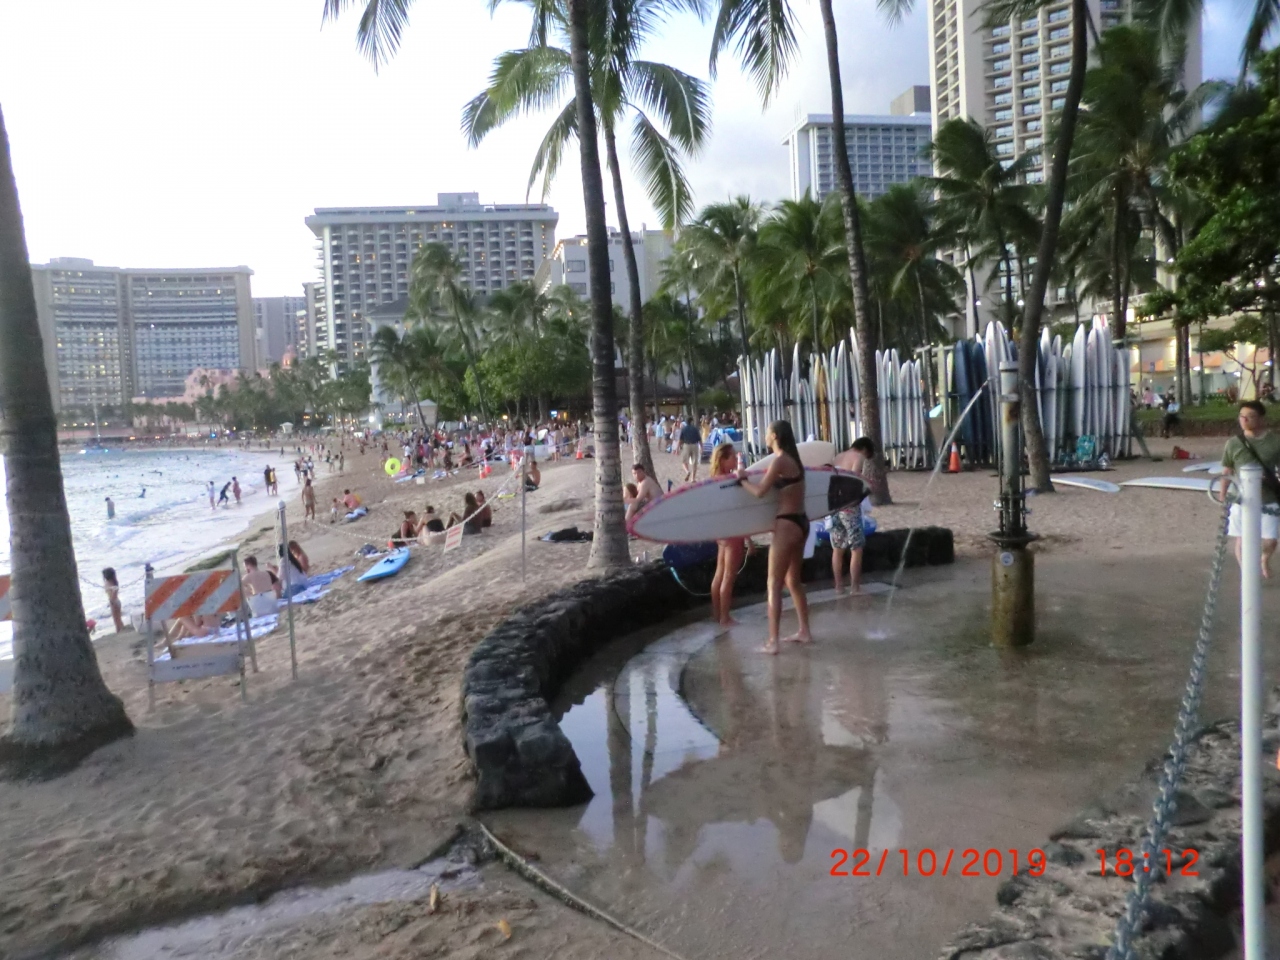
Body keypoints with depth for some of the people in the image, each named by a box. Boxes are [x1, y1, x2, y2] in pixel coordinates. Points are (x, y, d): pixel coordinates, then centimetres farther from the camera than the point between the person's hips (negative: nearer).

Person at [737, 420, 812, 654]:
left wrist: (742, 479, -1)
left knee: (774, 585, -5)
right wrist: (752, 477, 10)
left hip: (788, 525, -9)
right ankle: (804, 632, 27)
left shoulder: (780, 461, -15)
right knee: (793, 581, 20)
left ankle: (772, 642, -4)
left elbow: (760, 491, -19)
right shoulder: (793, 459, 12)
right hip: (800, 523, 9)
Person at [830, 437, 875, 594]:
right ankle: (855, 587, 1)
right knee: (857, 548, 1)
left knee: (837, 549, 12)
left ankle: (839, 586, 17)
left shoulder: (838, 457, 19)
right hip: (849, 505, -7)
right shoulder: (858, 457, -2)